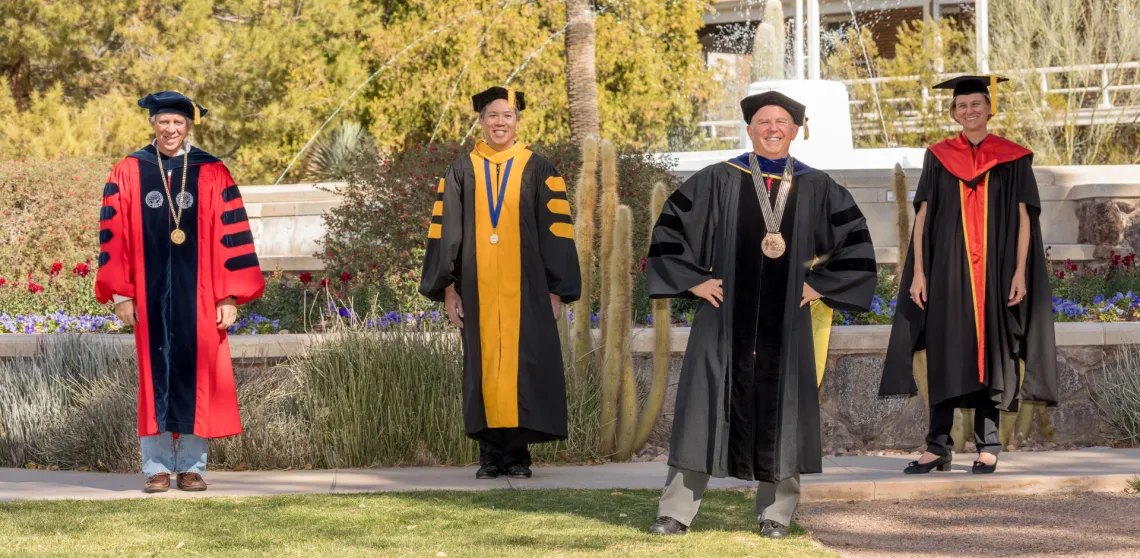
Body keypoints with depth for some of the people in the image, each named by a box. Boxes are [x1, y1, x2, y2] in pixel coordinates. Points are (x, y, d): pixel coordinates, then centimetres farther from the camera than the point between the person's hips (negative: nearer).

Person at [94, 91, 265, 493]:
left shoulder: (211, 174, 2)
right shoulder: (128, 173, 4)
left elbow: (231, 234, 1)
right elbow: (113, 235, 3)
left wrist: (229, 295, -5)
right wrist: (121, 294, -3)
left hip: (197, 295, 0)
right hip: (149, 293, 0)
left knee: (195, 374, 2)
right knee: (154, 374, 3)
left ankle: (192, 466, 9)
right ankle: (157, 467, 7)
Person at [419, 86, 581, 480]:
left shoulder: (538, 171, 5)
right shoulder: (462, 173, 9)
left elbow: (555, 230, 2)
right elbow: (444, 230, 8)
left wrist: (556, 289, -3)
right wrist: (448, 288, 1)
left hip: (525, 290, -1)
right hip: (479, 291, 1)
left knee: (524, 368, -3)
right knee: (484, 368, 1)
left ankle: (518, 453, 1)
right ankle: (491, 453, 5)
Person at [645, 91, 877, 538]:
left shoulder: (817, 189, 6)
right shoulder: (718, 181, 2)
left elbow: (856, 243, 11)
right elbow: (668, 229, 5)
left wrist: (821, 284, 2)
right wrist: (693, 280, -2)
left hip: (786, 322, 1)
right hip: (725, 317, -1)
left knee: (780, 412, 4)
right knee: (705, 408, -1)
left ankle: (775, 513, 15)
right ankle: (677, 512, 1)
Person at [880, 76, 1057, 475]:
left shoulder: (1013, 159, 3)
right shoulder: (939, 158, 7)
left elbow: (1024, 218, 1)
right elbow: (922, 216, 6)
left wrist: (1019, 272, -8)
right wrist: (918, 272, -2)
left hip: (995, 271, -1)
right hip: (948, 271, 1)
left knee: (990, 353, 0)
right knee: (945, 356, 0)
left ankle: (988, 447, 4)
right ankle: (938, 447, 2)